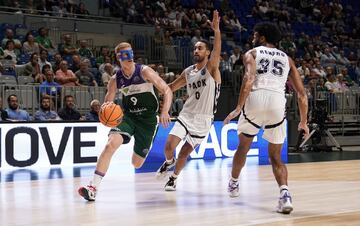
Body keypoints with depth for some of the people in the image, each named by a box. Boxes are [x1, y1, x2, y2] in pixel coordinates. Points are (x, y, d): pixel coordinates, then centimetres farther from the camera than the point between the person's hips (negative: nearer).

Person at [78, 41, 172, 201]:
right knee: (111, 144, -27)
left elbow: (167, 91, -14)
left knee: (137, 164, 4)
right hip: (128, 116, 2)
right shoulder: (115, 80, -3)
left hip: (147, 119, -2)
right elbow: (107, 101, 7)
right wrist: (104, 108, -19)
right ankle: (93, 188, -27)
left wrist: (165, 111, -29)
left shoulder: (144, 72, -13)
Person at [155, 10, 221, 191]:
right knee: (169, 145, -11)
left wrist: (216, 31, -43)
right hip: (186, 115, 3)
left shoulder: (211, 68, -9)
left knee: (185, 152, 4)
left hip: (203, 120, -3)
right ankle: (169, 162, 23)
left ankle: (173, 179, 27)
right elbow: (171, 87, 21)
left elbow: (217, 52, -29)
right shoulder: (188, 72, 7)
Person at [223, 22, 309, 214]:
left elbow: (249, 79, -7)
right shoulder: (286, 59, 25)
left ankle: (233, 184, 43)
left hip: (255, 99, -2)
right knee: (275, 157, 13)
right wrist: (303, 121, 30)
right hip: (277, 103, 2)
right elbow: (302, 94, 21)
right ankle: (284, 193, -11)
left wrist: (238, 108, -10)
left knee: (243, 146, 25)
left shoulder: (251, 54, 15)